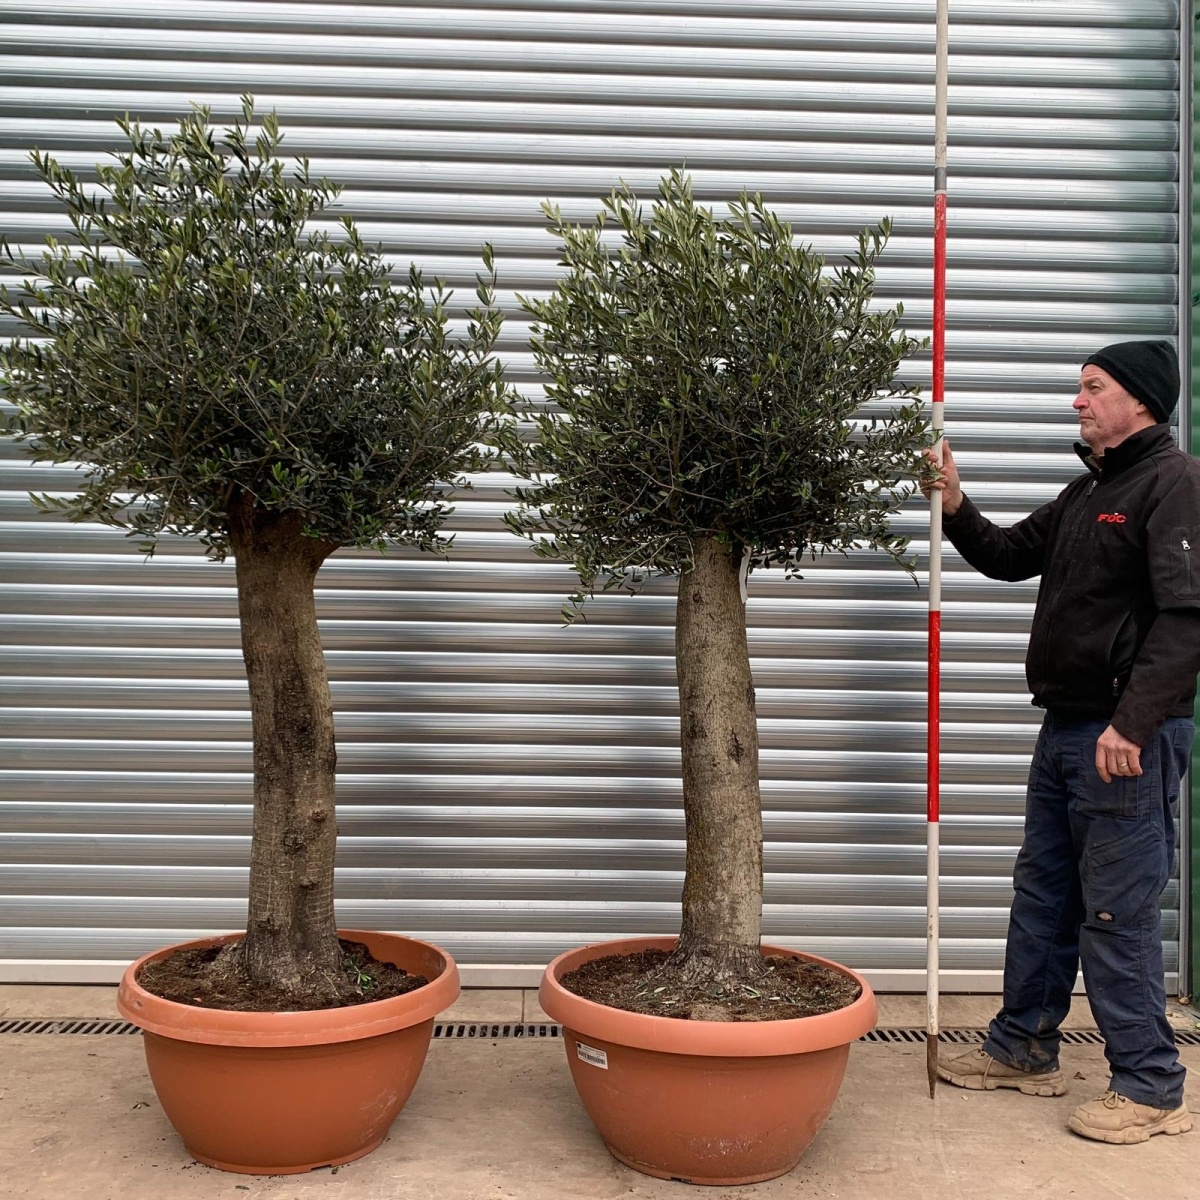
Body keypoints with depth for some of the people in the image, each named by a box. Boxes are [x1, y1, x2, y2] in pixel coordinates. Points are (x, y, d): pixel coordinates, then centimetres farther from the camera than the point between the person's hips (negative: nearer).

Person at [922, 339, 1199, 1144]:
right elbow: (1012, 556, 23)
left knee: (1117, 911, -3)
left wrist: (1133, 723, -27)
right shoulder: (1087, 493, 17)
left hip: (1128, 738, -9)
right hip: (1066, 729, 10)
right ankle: (1024, 1050, 29)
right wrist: (956, 509, 6)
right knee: (1042, 894, 16)